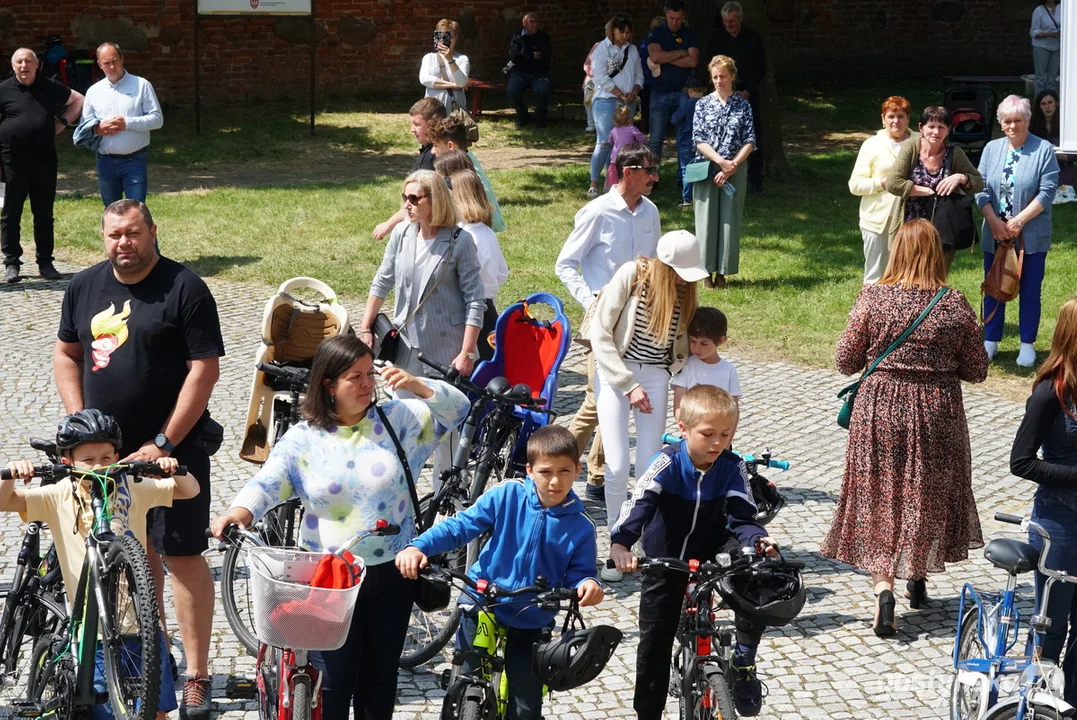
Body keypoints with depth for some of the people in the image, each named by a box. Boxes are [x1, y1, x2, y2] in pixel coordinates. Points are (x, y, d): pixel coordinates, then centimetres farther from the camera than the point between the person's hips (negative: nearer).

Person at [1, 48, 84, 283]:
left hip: (44, 161, 2)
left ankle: (45, 262, 16)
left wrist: (62, 123, 8)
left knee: (44, 214, 8)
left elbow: (78, 100, 22)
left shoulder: (50, 88, 6)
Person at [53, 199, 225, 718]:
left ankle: (196, 677, 0)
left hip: (172, 447, -5)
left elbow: (205, 369, -13)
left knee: (182, 557, -5)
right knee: (136, 553, 14)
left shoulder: (184, 289, -10)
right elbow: (66, 353, 16)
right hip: (107, 449, 5)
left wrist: (163, 444, -16)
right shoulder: (85, 286, 8)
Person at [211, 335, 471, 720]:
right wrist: (240, 511, -36)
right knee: (332, 680, -1)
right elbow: (266, 484, -15)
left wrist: (417, 386, -20)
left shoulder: (398, 419, 0)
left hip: (391, 573, 2)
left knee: (380, 678, 13)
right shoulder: (302, 438, -4)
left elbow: (457, 409, -3)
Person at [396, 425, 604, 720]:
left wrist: (588, 584, -32)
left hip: (530, 621, 0)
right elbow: (460, 525, -13)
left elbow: (579, 573, -6)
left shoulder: (581, 527, -11)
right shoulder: (507, 496, -12)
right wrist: (418, 547, -28)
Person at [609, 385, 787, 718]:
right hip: (665, 563, -1)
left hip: (713, 555, 1)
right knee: (654, 644, 2)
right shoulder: (668, 463, -21)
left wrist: (759, 540, -44)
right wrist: (619, 543, -53)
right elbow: (640, 503, -35)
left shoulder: (732, 468, -13)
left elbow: (741, 519, -20)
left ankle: (744, 656, -17)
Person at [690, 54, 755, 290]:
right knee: (707, 218, 0)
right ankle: (706, 271, 6)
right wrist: (720, 161, -15)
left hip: (734, 170, 0)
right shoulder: (704, 104, 3)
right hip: (706, 169, 0)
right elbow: (698, 139, -3)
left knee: (729, 219, 2)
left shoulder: (743, 106, 4)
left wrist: (731, 166, -13)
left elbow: (750, 142, -1)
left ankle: (722, 272, 9)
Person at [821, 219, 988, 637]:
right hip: (937, 411, 1)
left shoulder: (872, 298, -11)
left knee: (878, 497, 7)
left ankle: (883, 587, -9)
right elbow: (976, 370, -1)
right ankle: (918, 576, 35)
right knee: (929, 493, 19)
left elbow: (846, 361, -5)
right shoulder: (955, 305, -9)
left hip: (879, 409, -1)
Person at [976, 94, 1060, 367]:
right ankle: (990, 341, 21)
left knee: (1030, 291, 4)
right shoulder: (992, 149, 6)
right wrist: (994, 221, -11)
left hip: (1031, 237, -3)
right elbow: (981, 188, 2)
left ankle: (1027, 345, 15)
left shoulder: (1044, 150, -5)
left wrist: (1019, 220, -15)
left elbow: (1047, 191, -10)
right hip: (995, 235, 3)